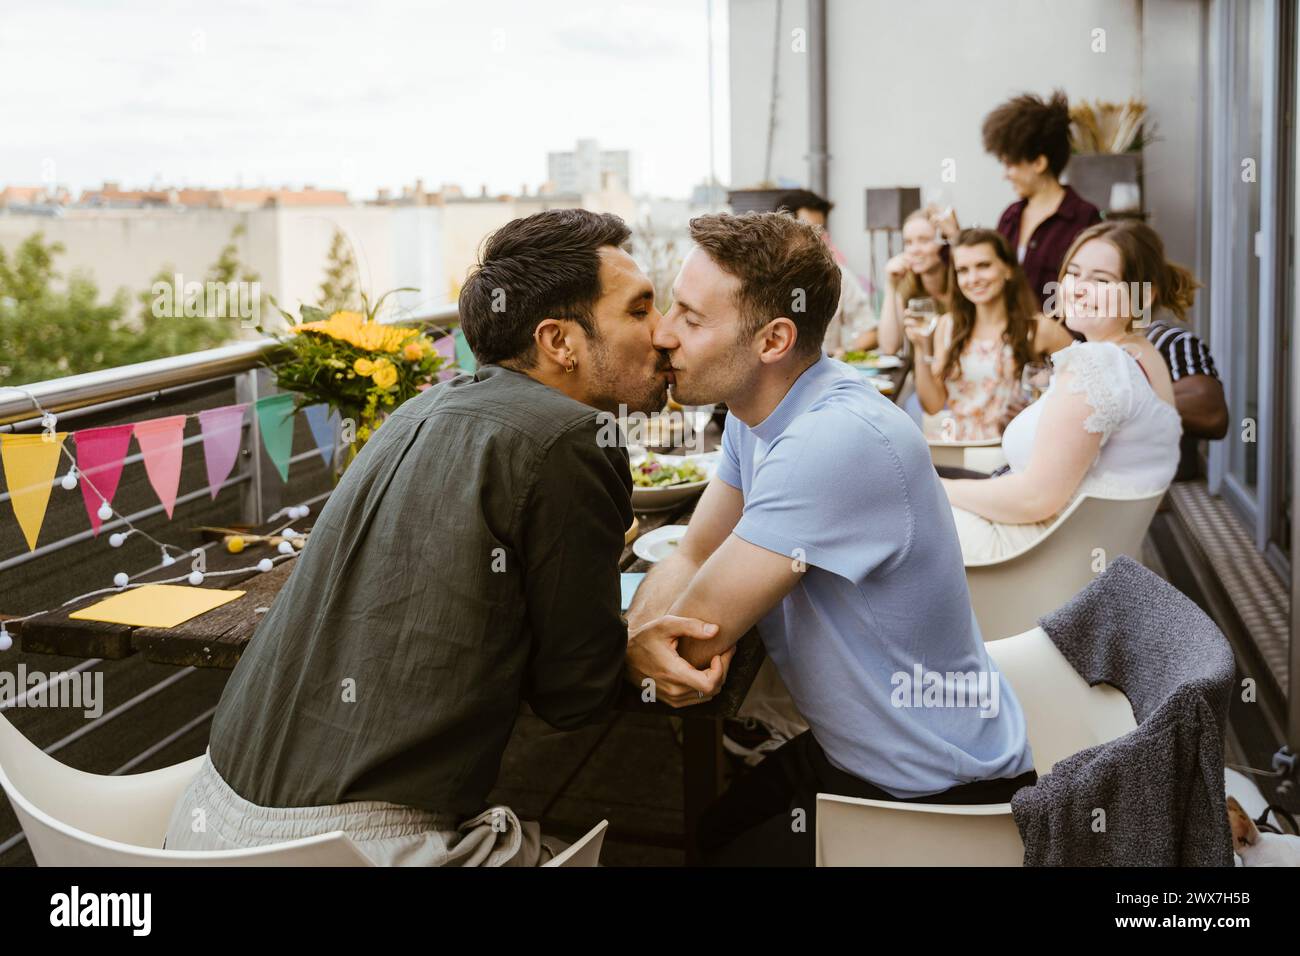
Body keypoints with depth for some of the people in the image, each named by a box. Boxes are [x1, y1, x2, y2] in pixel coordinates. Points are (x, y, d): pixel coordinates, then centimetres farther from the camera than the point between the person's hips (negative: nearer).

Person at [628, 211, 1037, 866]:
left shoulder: (835, 443, -32)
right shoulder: (756, 409, -2)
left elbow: (697, 636, -28)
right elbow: (692, 555, 2)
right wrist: (641, 634, -19)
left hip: (937, 790, -8)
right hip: (847, 749, 8)